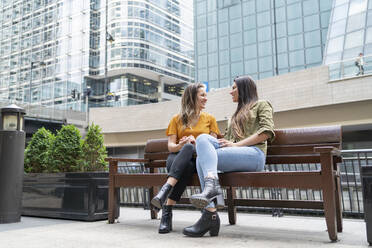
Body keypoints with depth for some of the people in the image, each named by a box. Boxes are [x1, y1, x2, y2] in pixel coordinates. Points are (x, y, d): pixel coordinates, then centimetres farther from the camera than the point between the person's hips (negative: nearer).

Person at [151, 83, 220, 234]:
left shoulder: (210, 119, 19)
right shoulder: (177, 119, 17)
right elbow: (170, 146, 7)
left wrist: (194, 143, -13)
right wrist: (179, 146, -17)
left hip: (199, 159, 0)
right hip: (177, 158, 0)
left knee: (188, 147, -37)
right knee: (187, 166, -38)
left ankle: (165, 190, -49)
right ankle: (167, 215, -43)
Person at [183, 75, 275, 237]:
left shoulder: (261, 104, 17)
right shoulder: (236, 115, 38)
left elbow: (267, 132, -2)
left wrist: (236, 144, -9)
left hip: (254, 153, -6)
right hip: (235, 154, 6)